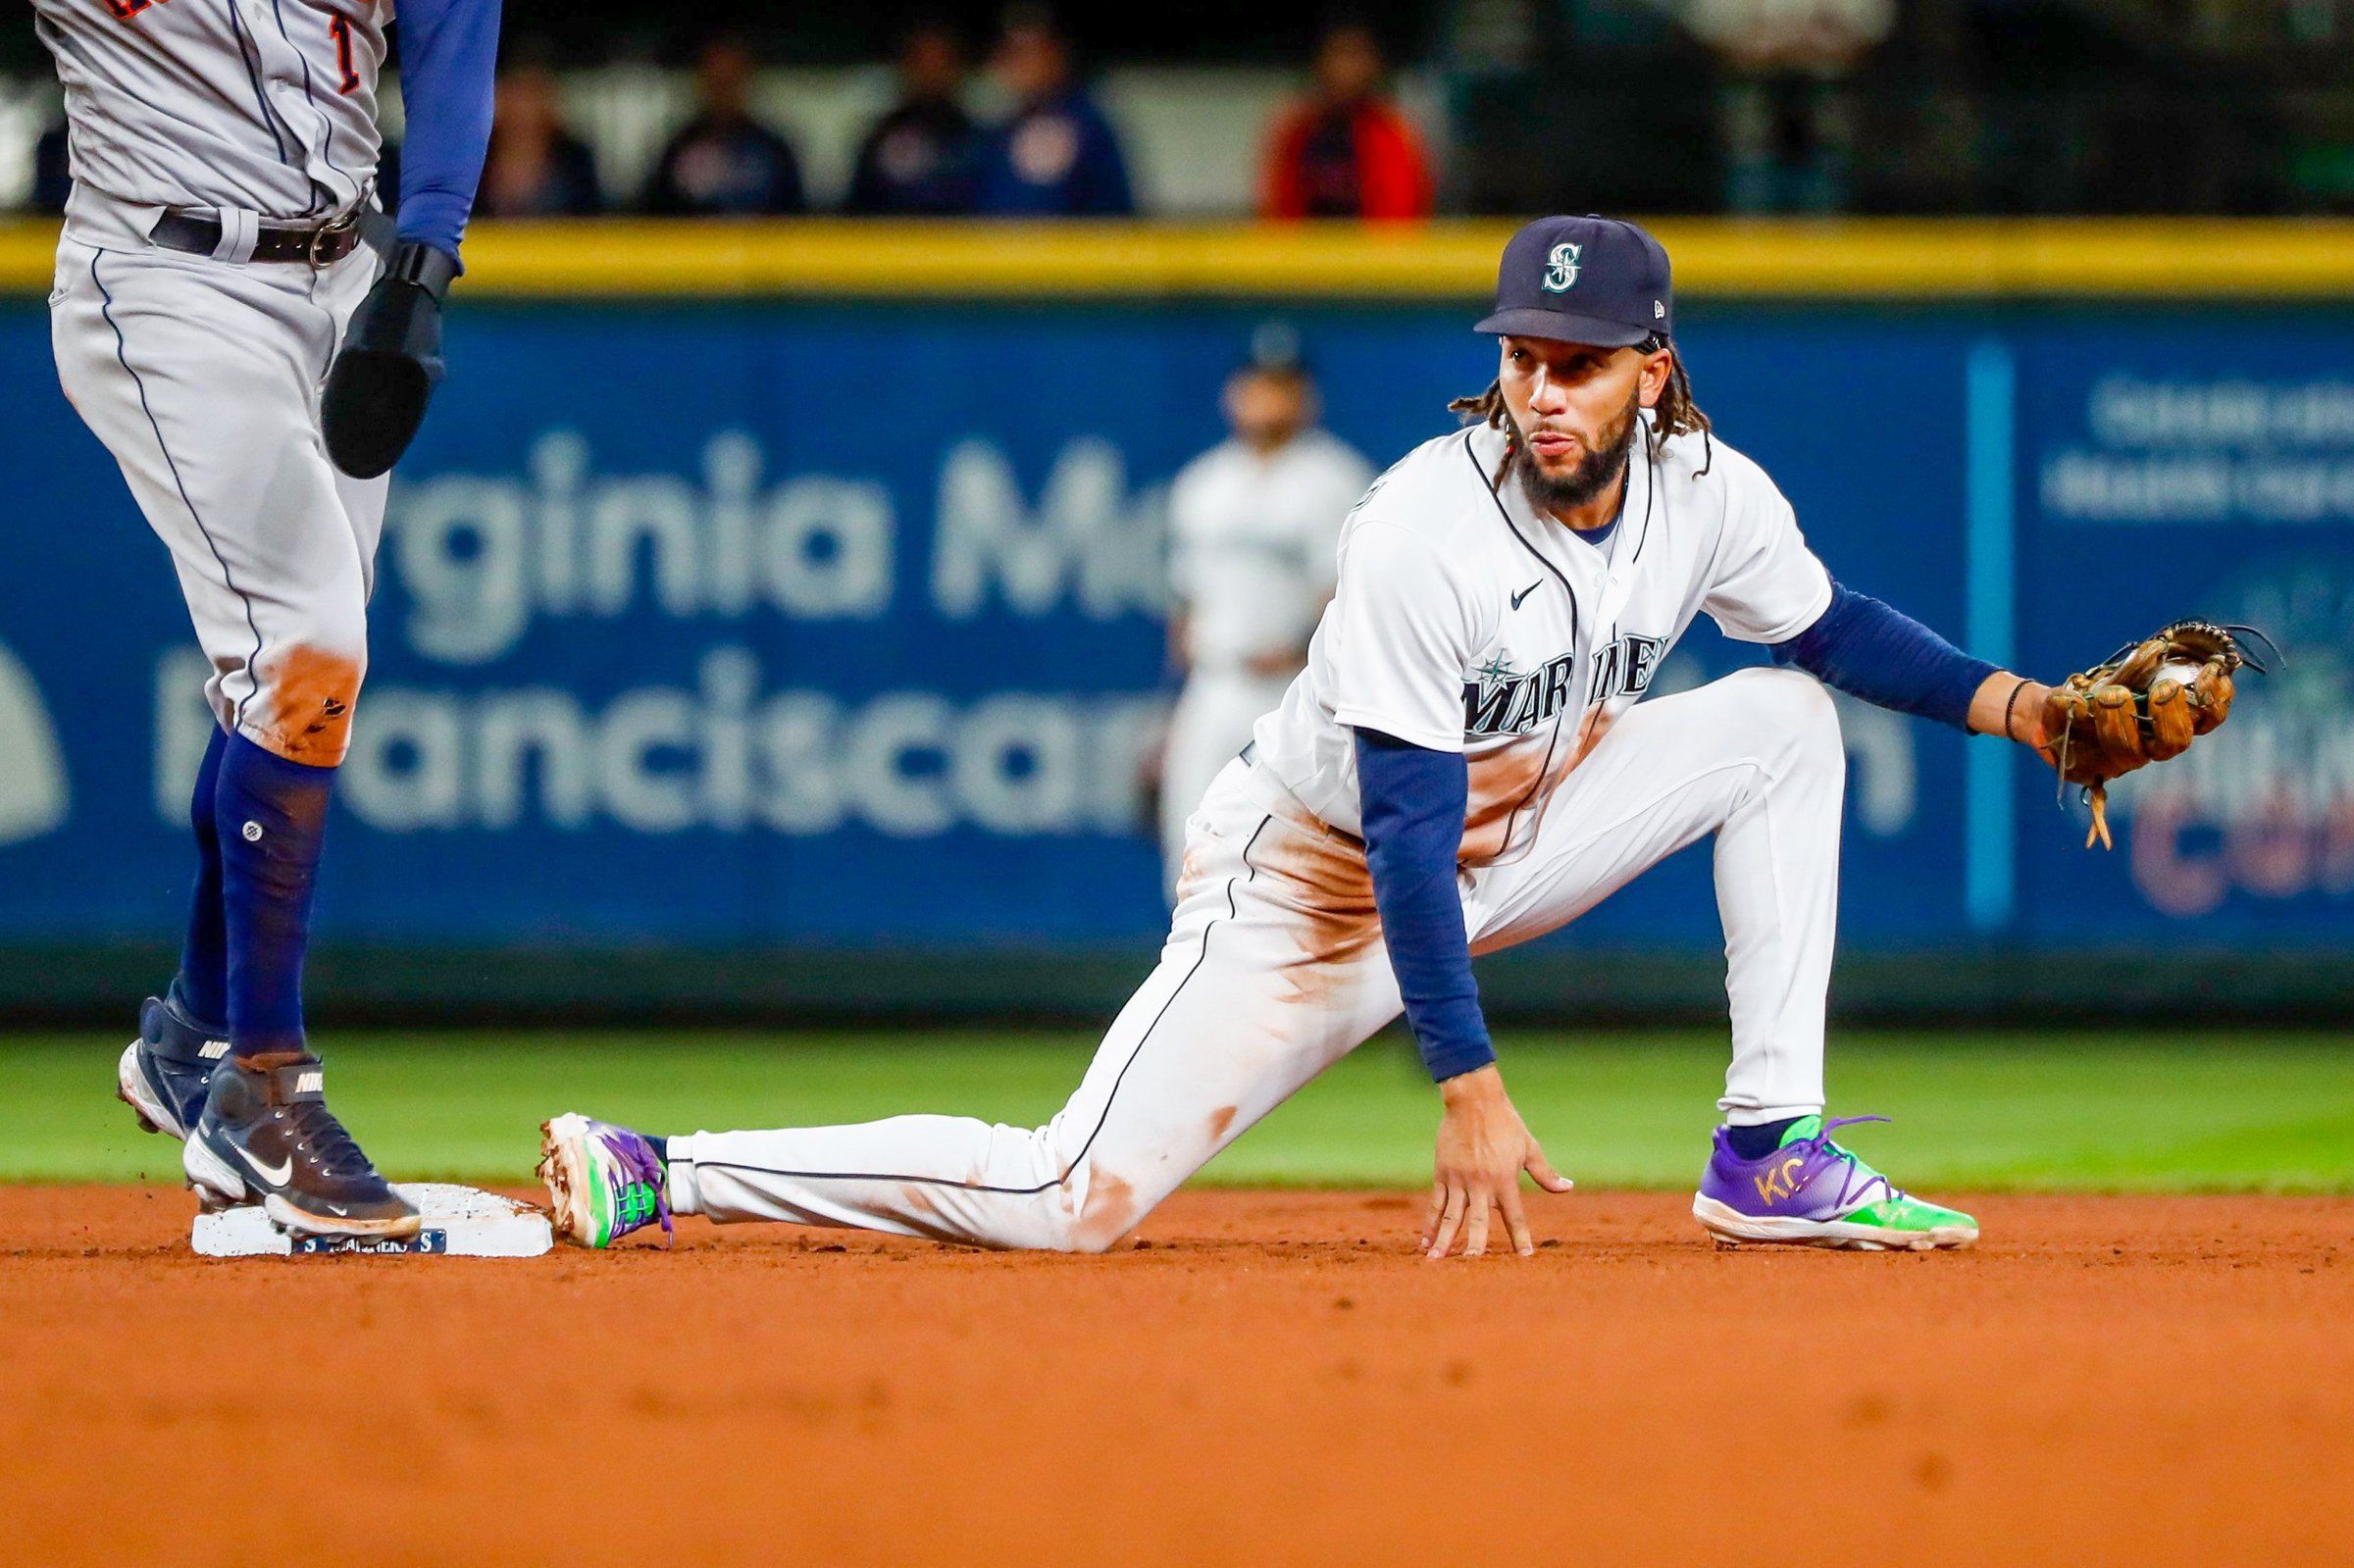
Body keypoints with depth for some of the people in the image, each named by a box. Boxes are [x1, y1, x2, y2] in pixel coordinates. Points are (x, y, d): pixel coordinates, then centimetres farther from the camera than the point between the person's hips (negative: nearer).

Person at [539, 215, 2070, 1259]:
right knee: (1066, 1200, -19)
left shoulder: (1709, 496, -11)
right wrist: (1469, 1085, -35)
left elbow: (1832, 627, 11)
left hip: (1517, 830, 7)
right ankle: (654, 1173, -10)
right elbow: (1405, 832, -31)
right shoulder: (1422, 536, -30)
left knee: (1785, 717, -5)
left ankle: (1771, 1155, -4)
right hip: (1321, 877, -7)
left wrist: (2017, 702, -2)